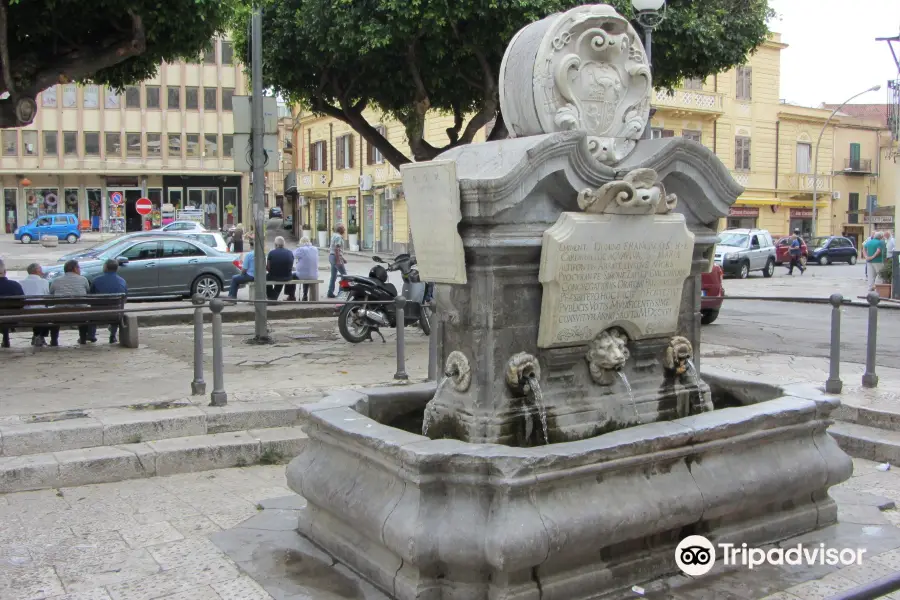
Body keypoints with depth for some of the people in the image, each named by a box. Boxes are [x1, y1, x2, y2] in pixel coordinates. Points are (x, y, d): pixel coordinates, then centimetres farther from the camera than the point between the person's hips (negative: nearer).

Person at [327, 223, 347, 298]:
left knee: (333, 276, 9)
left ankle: (330, 293, 8)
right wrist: (338, 260, -24)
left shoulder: (334, 236, 18)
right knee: (344, 274, -3)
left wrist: (342, 258, 25)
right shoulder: (338, 237, -13)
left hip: (332, 256, 10)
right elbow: (337, 249, -21)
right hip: (336, 257, -10)